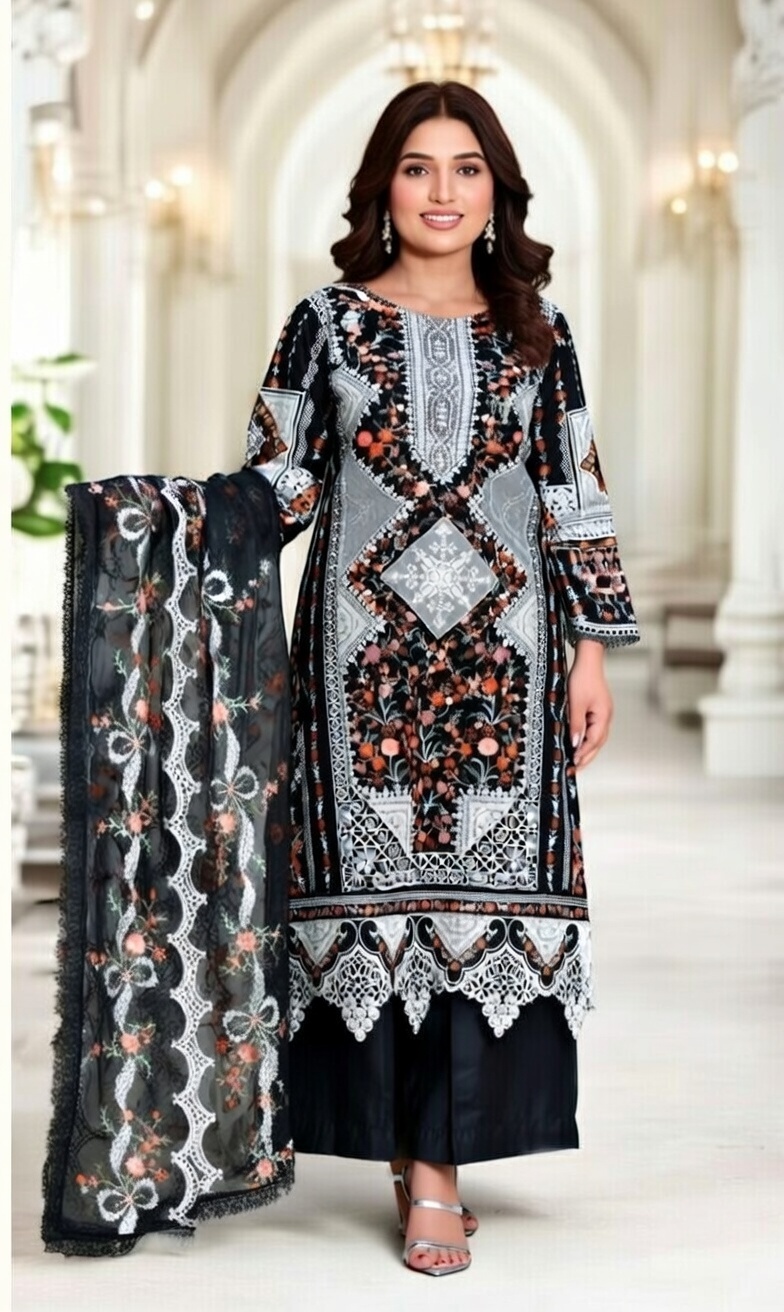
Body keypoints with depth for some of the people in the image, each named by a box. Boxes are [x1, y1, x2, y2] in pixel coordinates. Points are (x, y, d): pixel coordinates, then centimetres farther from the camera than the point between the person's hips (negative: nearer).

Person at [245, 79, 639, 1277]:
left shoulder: (536, 330, 9)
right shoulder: (327, 322, 5)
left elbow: (576, 502, 8)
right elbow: (277, 489, 5)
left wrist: (593, 649, 4)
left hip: (501, 647, 1)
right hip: (364, 645, -1)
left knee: (483, 883, -2)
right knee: (374, 882, 1)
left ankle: (439, 1159, 4)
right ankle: (411, 1139, 15)